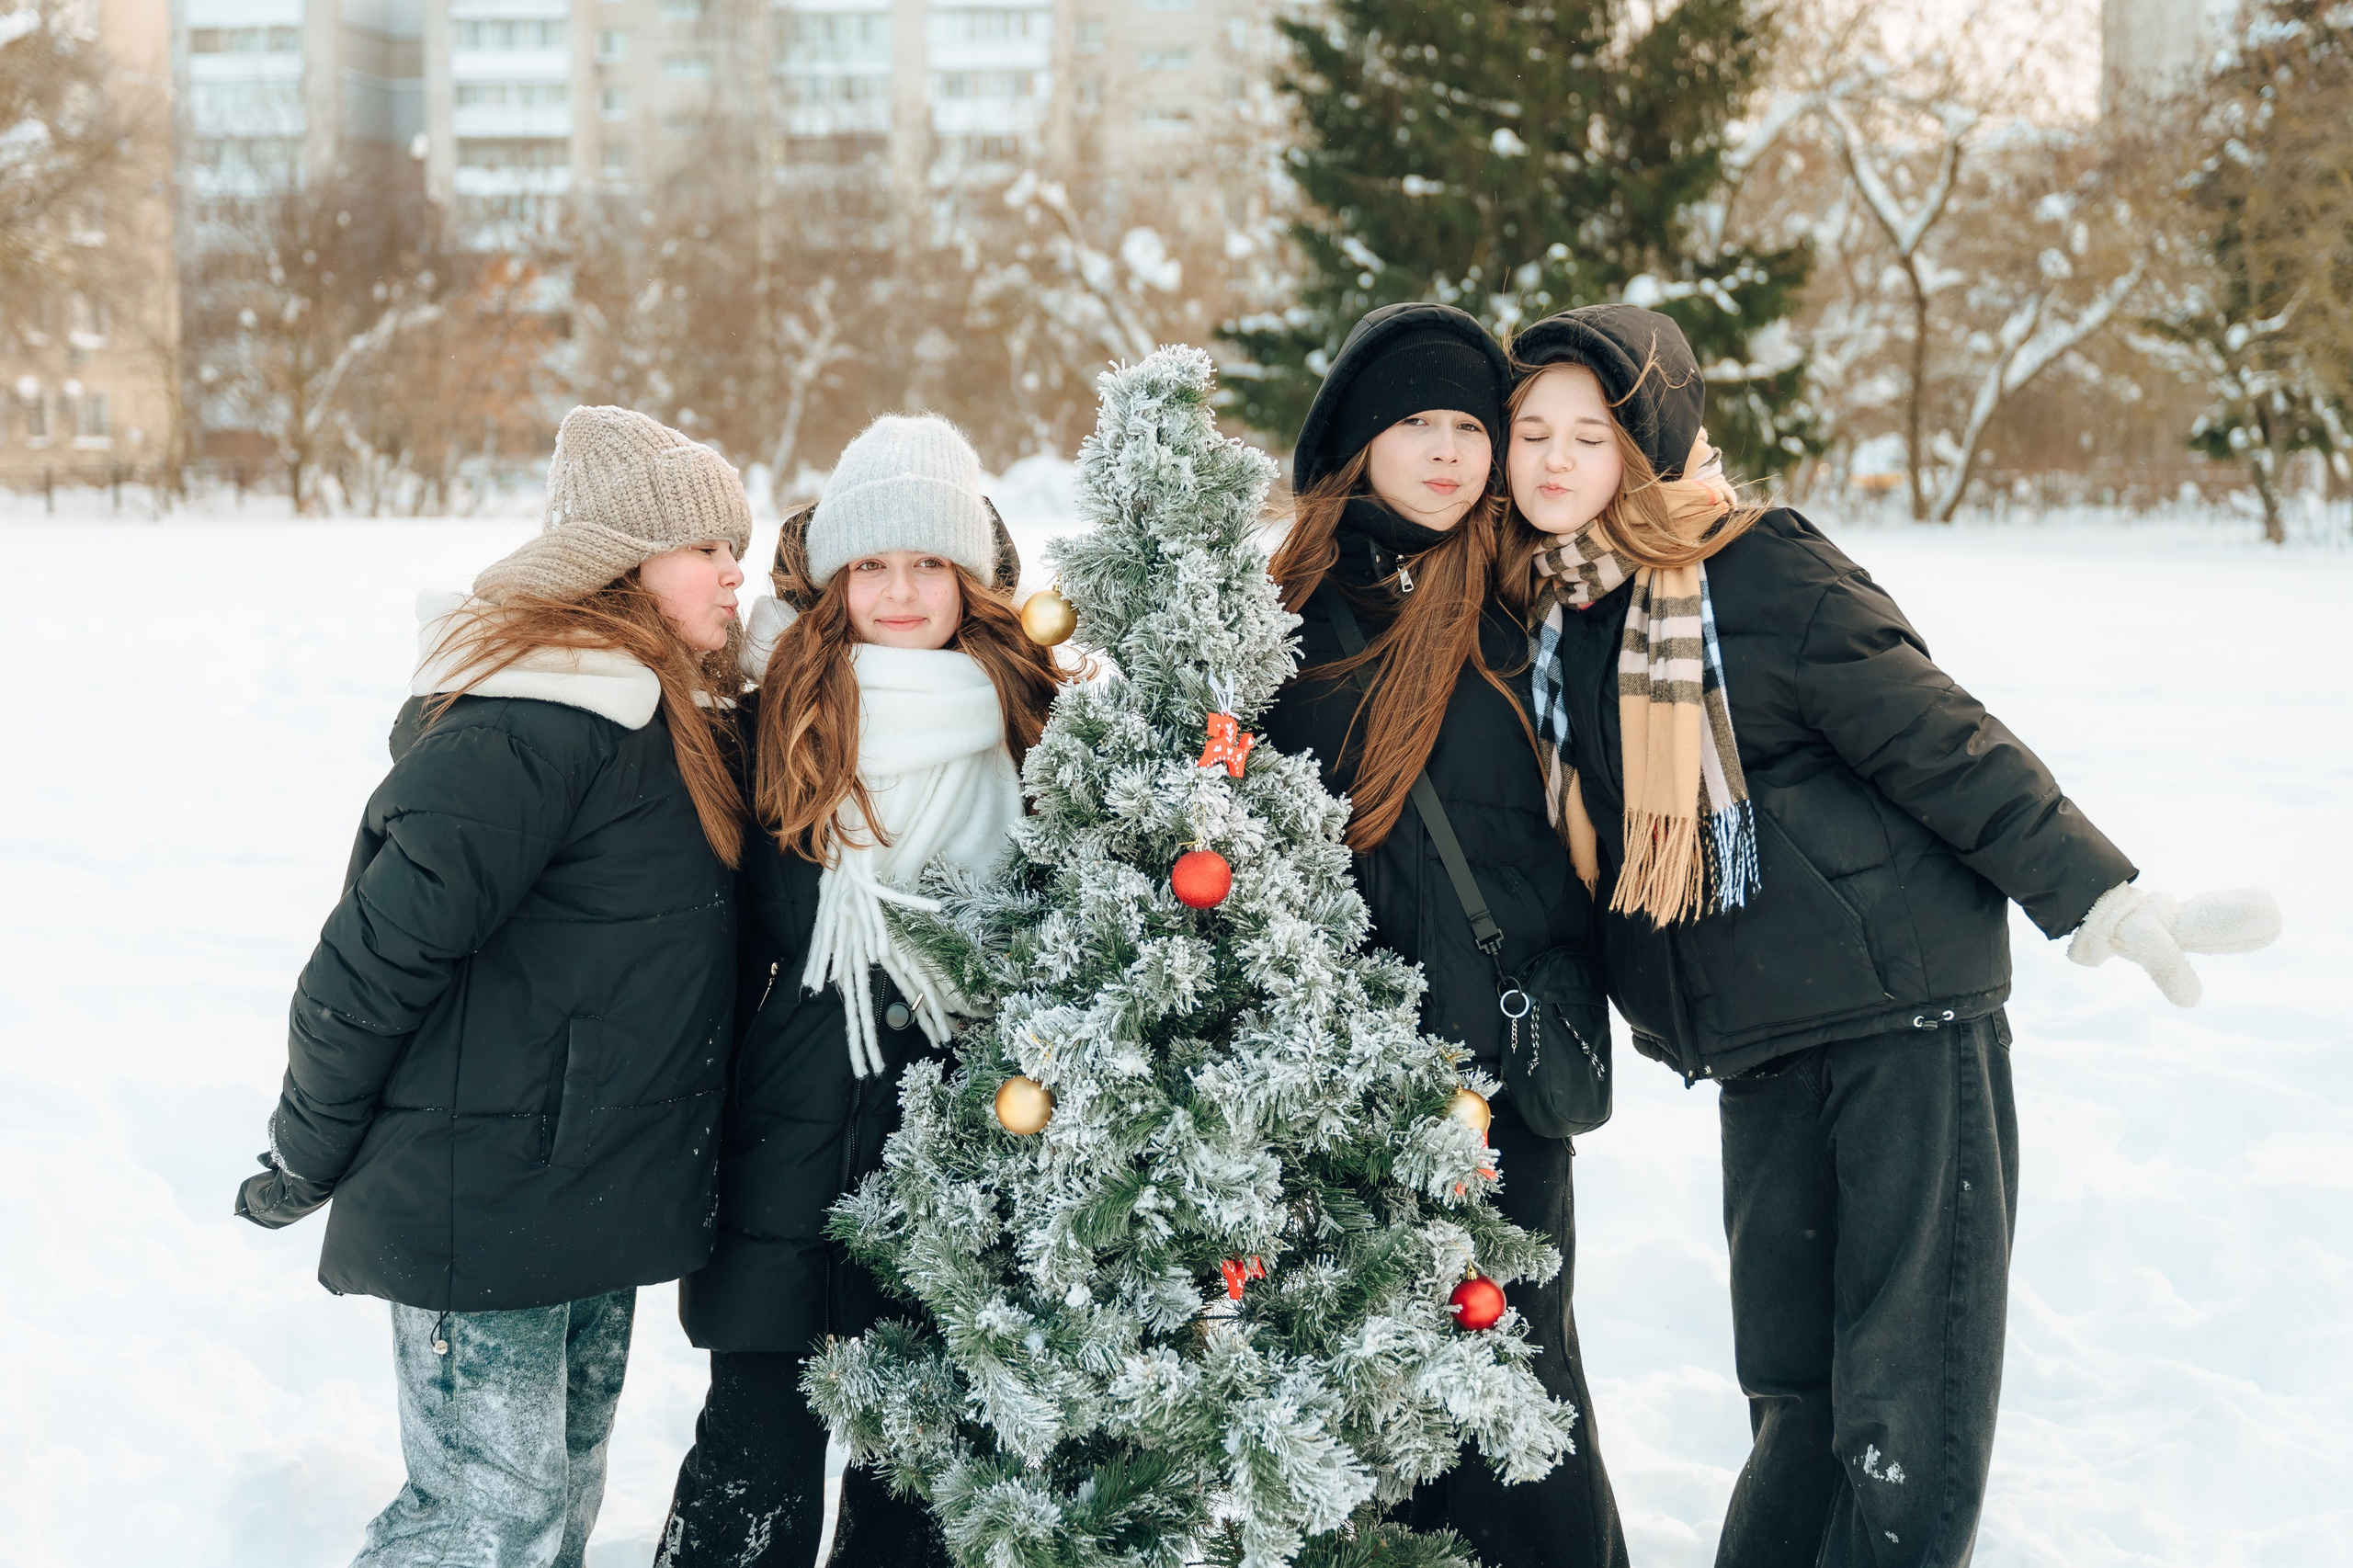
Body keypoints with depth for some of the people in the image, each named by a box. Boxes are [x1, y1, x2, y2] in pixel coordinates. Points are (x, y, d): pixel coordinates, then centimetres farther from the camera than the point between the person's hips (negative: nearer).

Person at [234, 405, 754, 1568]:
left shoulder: (664, 719, 10)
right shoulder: (534, 731, -21)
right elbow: (380, 950, -20)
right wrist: (303, 1162, -11)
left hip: (597, 1197, 9)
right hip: (484, 1206, -9)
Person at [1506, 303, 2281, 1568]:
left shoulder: (1760, 572, -9)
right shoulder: (1543, 618, 10)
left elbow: (1940, 742, -10)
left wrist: (2100, 898, -12)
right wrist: (1649, 994, 23)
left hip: (1902, 1003, -5)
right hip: (1759, 1051, 5)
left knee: (1911, 1414, -6)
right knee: (1795, 1397, 7)